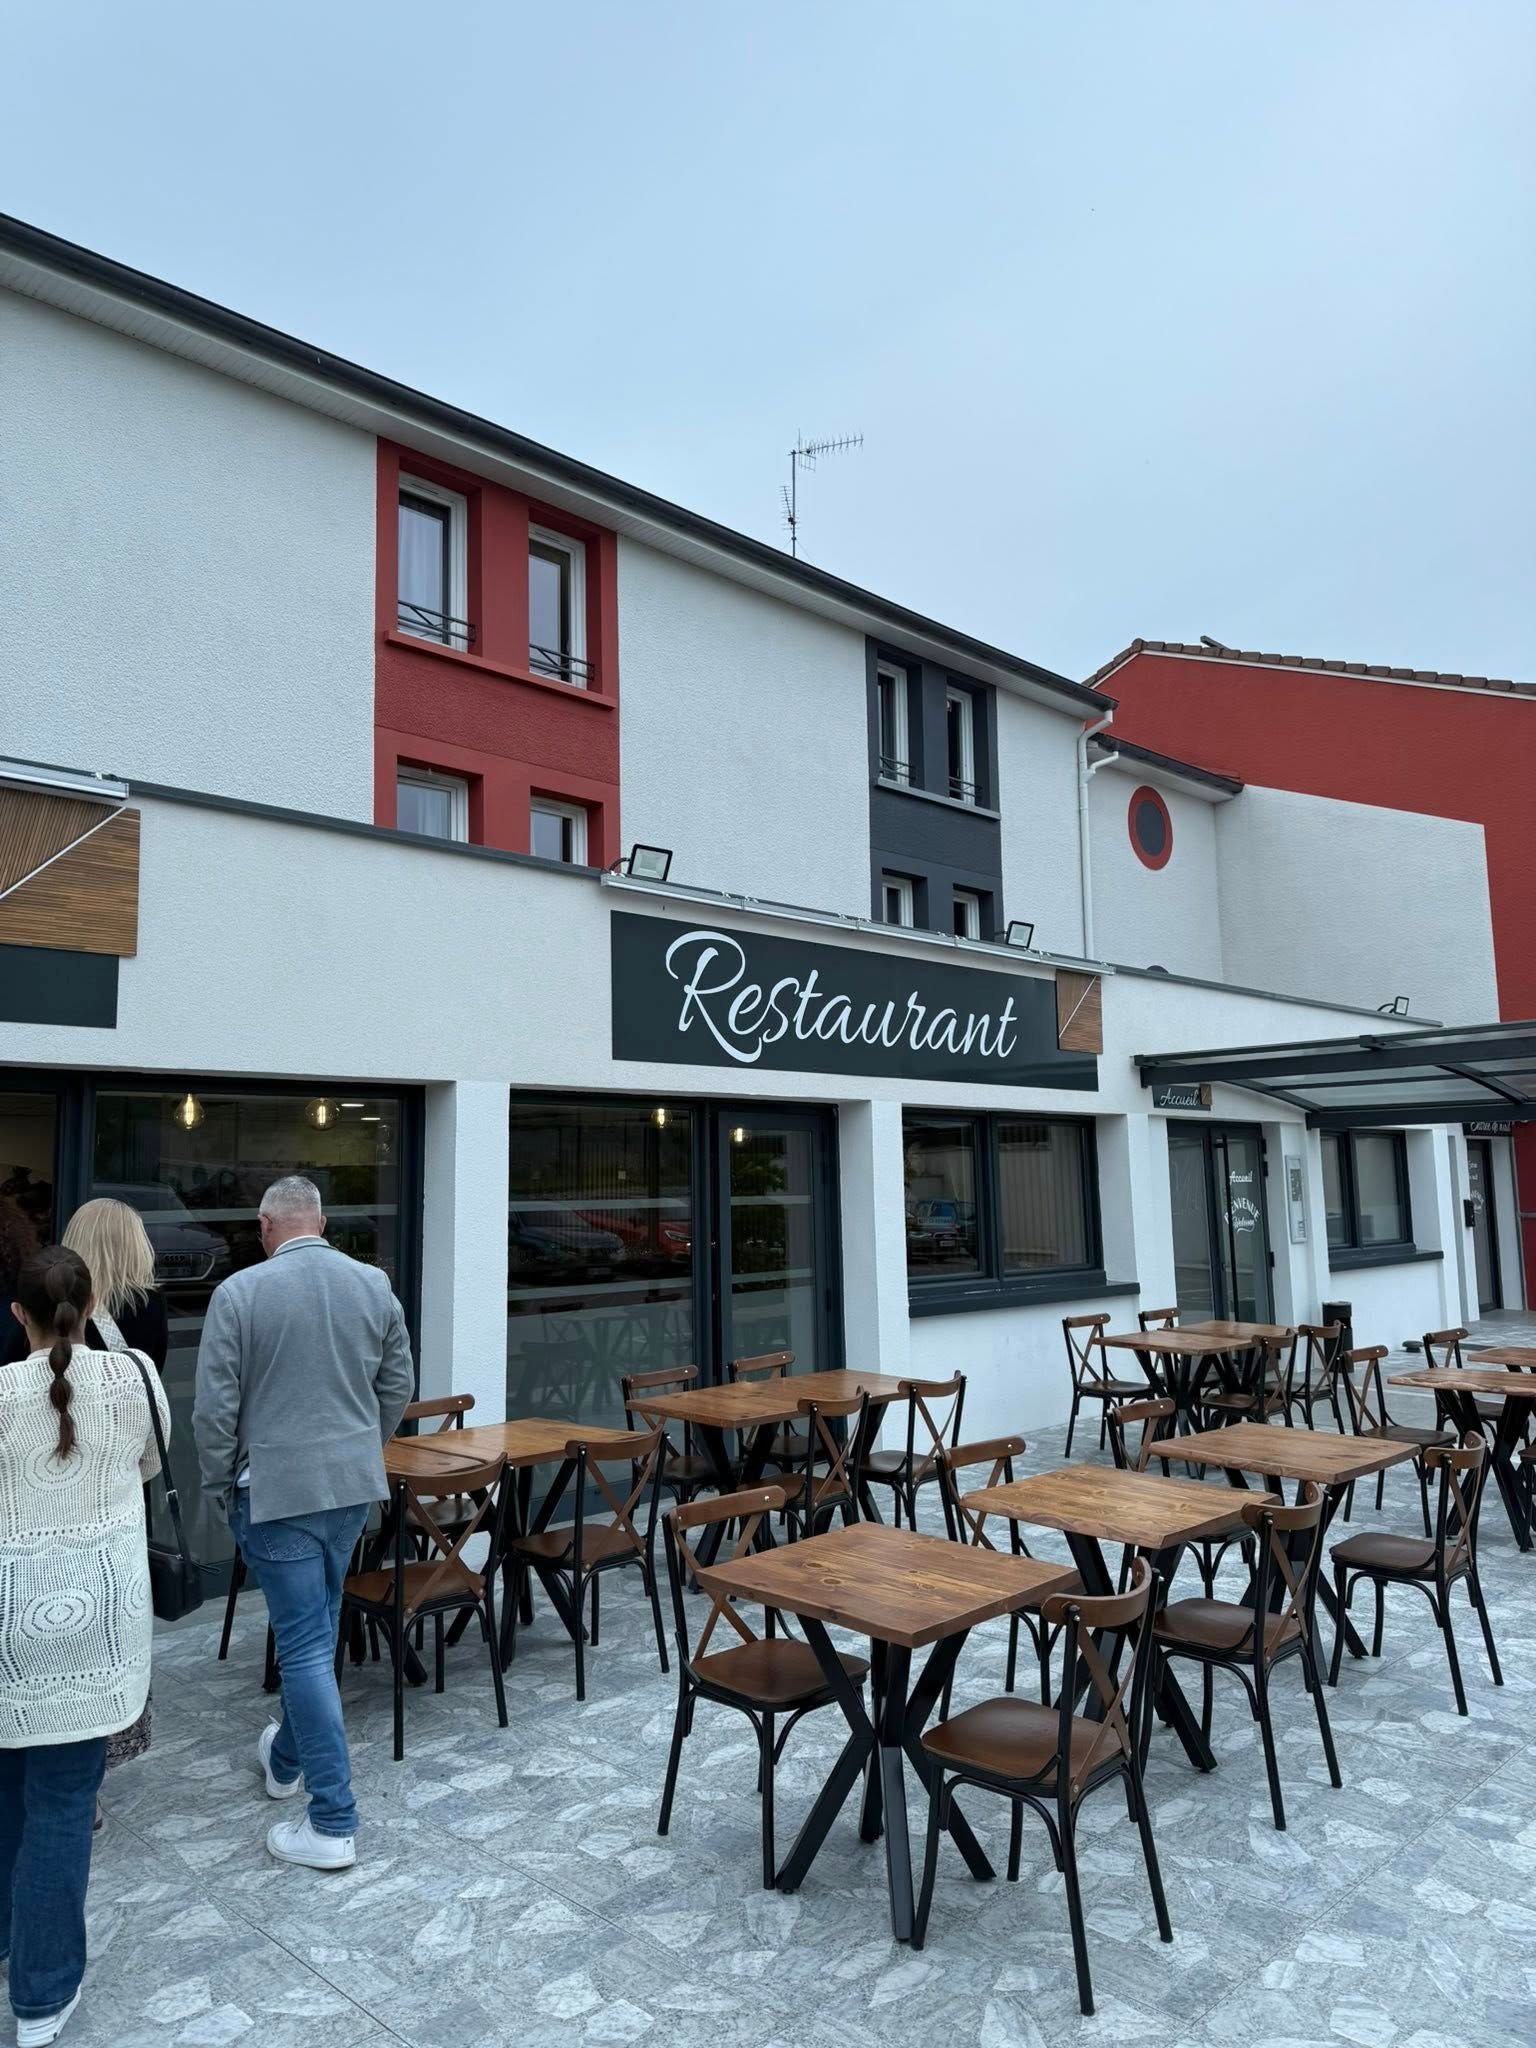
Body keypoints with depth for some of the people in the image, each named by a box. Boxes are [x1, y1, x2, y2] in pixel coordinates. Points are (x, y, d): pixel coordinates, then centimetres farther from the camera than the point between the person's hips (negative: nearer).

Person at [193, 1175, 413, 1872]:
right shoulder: (374, 1285, -1)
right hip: (354, 1485, 5)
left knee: (305, 1644, 1)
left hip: (277, 1489, -4)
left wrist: (220, 1487, 5)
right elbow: (397, 1389, 7)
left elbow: (215, 1409, -10)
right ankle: (288, 1756, 42)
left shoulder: (239, 1292, -13)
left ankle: (332, 1822, 6)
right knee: (316, 1627, 22)